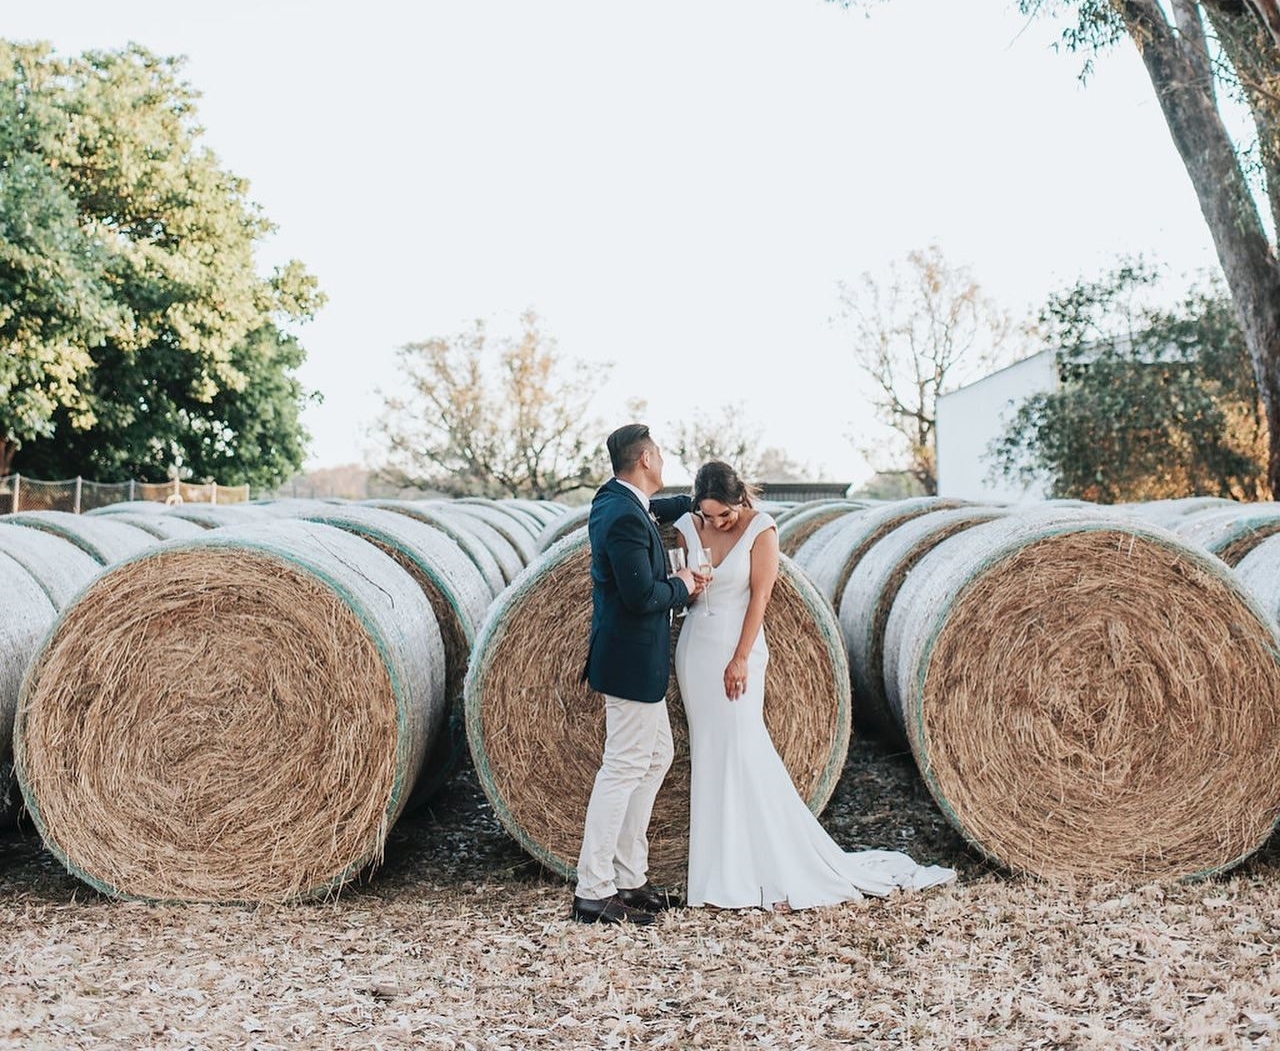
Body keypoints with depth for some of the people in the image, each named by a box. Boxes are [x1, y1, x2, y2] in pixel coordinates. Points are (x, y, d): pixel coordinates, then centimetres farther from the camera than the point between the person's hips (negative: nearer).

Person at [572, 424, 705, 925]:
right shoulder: (624, 518, -22)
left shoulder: (614, 499, 9)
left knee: (657, 755, 17)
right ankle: (593, 893, -2)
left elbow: (657, 510, 34)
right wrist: (681, 586, -9)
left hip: (634, 657, 11)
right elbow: (641, 596, -26)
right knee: (624, 766, -6)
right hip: (632, 659, -11)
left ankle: (628, 877, 21)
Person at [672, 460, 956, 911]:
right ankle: (720, 866, 11)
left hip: (737, 648, -5)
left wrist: (741, 658, -14)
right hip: (695, 646, 5)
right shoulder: (688, 527, 3)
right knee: (707, 752, 5)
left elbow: (759, 596, -11)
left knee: (743, 751, -9)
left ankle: (781, 873, -1)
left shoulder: (760, 528, -9)